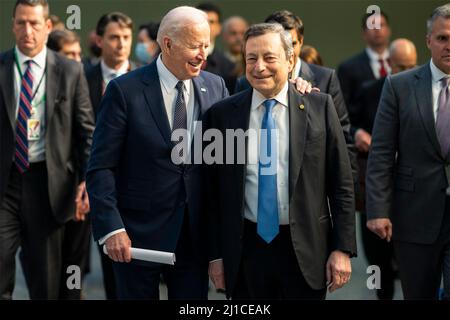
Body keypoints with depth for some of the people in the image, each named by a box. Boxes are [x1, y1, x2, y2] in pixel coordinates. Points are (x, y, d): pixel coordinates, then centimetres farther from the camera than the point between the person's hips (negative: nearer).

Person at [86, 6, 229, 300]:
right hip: (138, 235, -3)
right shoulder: (125, 90, -8)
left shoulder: (216, 86, 4)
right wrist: (111, 229, -17)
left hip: (196, 235, 3)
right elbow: (101, 168, -9)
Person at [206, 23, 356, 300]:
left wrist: (342, 248, -5)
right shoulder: (223, 114, 1)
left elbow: (341, 183, 0)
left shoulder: (320, 107, -1)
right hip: (246, 249, 1)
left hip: (305, 249, -1)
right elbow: (213, 191, 4)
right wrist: (216, 255, 2)